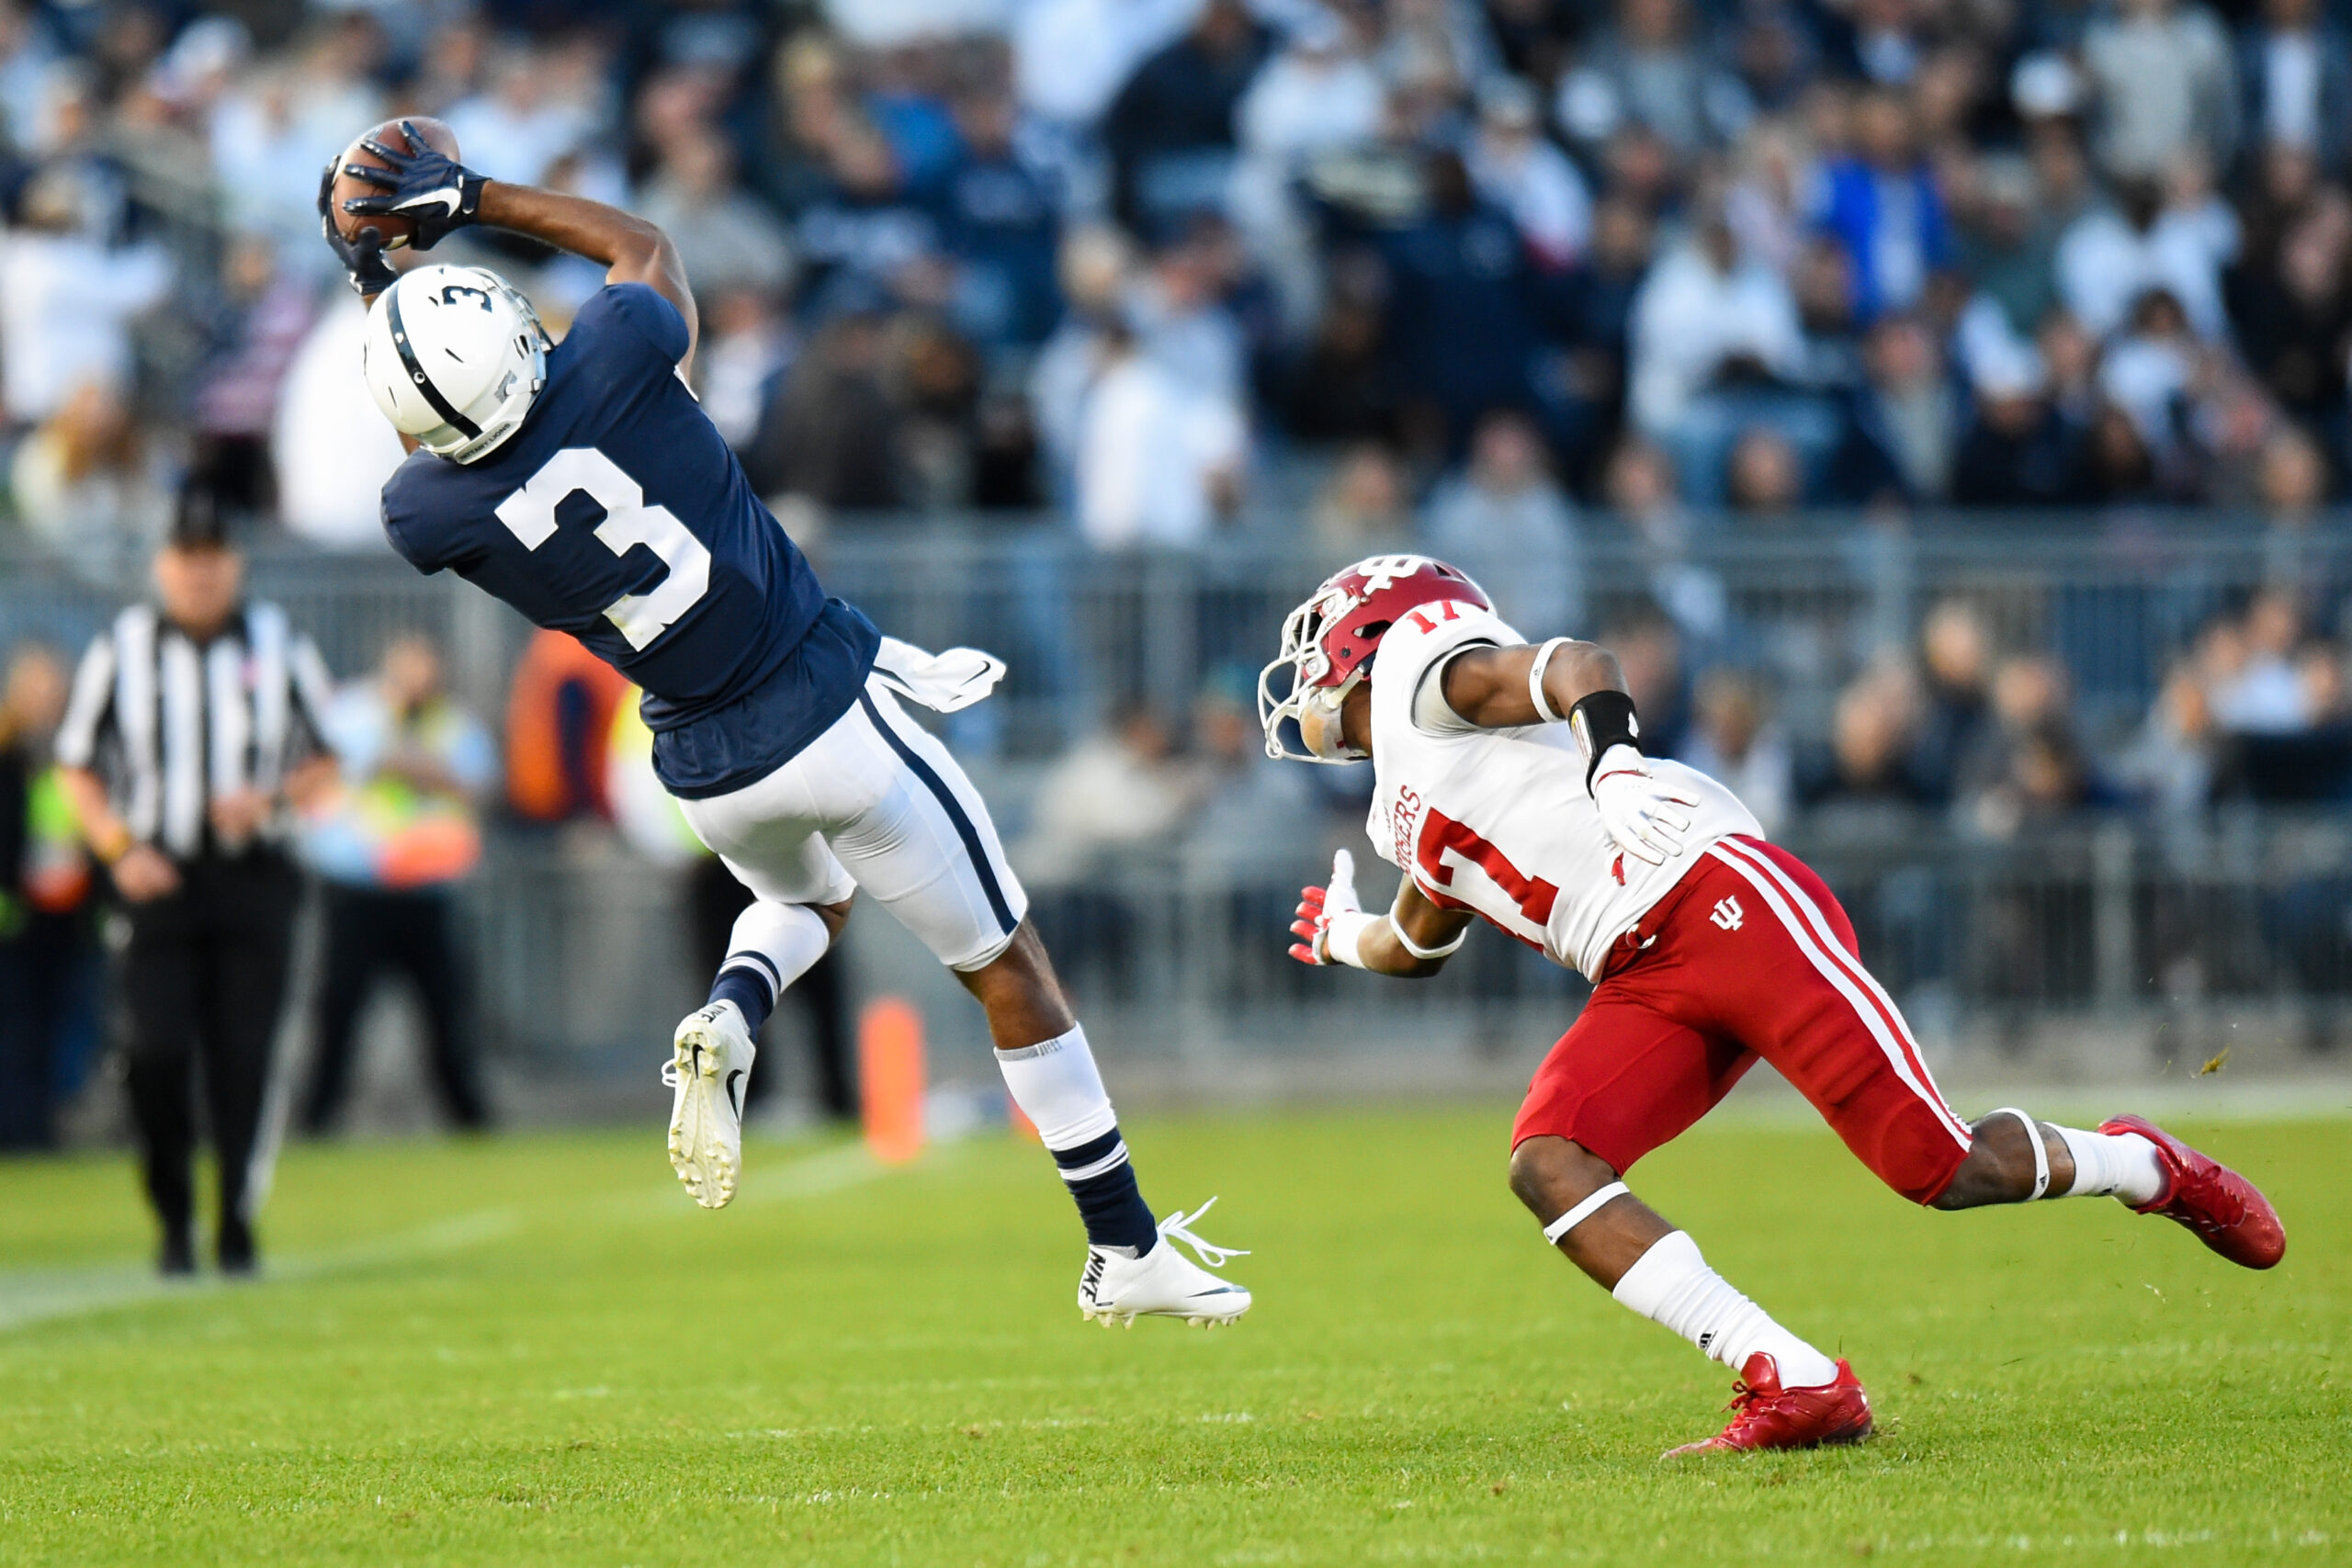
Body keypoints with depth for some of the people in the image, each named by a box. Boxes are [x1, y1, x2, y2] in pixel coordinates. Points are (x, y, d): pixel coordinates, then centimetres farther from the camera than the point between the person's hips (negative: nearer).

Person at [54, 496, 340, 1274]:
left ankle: (236, 1228, 5)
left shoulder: (280, 648, 5)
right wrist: (119, 848, -8)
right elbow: (79, 769, 8)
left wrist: (271, 799, -9)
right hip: (159, 881, -1)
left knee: (242, 1060, -4)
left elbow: (326, 762, 11)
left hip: (253, 880, 1)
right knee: (157, 1052, -12)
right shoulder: (121, 651, 3)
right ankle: (174, 1217, 8)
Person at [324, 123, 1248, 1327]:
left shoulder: (430, 515, -16)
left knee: (805, 899, 37)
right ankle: (1124, 1248, 18)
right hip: (828, 717, -3)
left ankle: (727, 1017, 4)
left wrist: (377, 287, 13)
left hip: (707, 771, 3)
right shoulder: (613, 367, -22)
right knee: (1006, 967, 13)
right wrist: (470, 199, 6)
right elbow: (638, 241, 3)